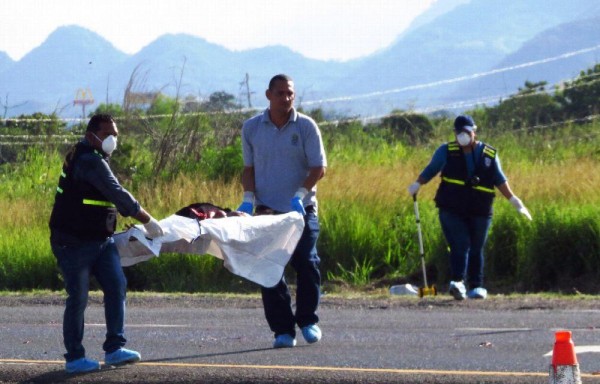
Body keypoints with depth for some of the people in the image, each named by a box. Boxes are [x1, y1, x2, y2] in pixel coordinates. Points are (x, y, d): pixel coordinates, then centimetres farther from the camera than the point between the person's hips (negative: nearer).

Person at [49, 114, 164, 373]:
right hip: (74, 242, -10)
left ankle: (114, 348, 3)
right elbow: (118, 195, -20)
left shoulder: (93, 159, 15)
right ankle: (74, 358, 4)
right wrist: (147, 221, -14)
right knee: (78, 297, -4)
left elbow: (114, 197, 21)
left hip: (100, 240, 10)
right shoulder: (90, 161, -18)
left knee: (116, 286, 0)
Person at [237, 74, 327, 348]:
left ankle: (307, 320, 15)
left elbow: (319, 168, -4)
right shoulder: (251, 128, 6)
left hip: (301, 209, -1)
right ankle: (282, 330, 1)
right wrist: (248, 197, -4)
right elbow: (249, 168, 12)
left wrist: (300, 194, -18)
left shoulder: (306, 127, -1)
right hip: (267, 210, 1)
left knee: (306, 264, -4)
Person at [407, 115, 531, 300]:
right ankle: (457, 281, -26)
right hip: (451, 209, -2)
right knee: (460, 245, -16)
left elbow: (500, 180, 13)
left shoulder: (489, 154, 7)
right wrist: (417, 185, 6)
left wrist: (513, 200, 10)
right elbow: (430, 170, 13)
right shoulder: (446, 151, 5)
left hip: (479, 212, 2)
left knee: (476, 249, 8)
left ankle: (476, 287, 15)